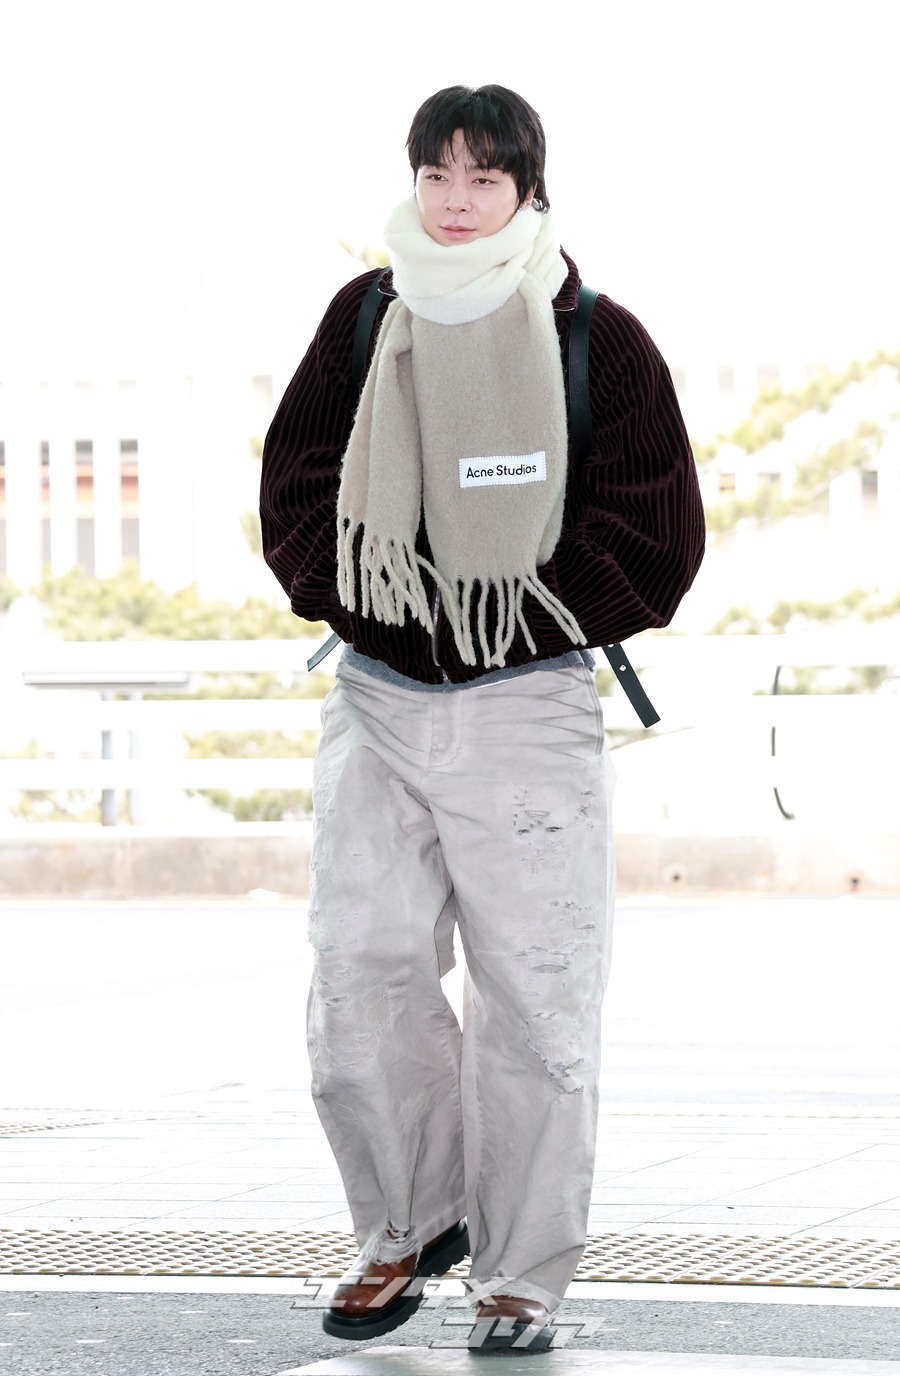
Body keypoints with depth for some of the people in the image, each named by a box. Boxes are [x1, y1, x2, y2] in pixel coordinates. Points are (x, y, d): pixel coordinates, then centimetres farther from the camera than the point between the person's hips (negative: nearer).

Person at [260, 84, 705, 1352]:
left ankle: (523, 1278, 9)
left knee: (536, 1000, -2)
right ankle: (408, 1226, 20)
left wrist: (536, 614, -7)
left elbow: (654, 533, -2)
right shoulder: (365, 317, 5)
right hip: (376, 699, 3)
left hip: (529, 710, -3)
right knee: (359, 983, -1)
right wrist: (344, 592, -2)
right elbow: (294, 476, 12)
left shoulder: (599, 340, -4)